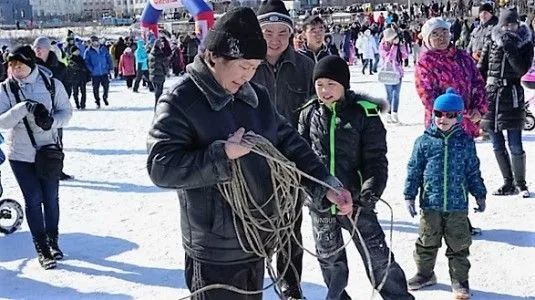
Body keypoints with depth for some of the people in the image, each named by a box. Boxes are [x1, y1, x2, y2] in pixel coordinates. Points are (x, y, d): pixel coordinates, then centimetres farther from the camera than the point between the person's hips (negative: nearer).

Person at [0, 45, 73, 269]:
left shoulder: (51, 84, -6)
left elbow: (66, 111, 0)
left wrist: (52, 121, -21)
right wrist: (24, 108, -28)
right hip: (20, 154, -1)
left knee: (51, 198, 9)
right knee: (33, 199, 2)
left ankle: (53, 241, 29)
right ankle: (41, 247, 15)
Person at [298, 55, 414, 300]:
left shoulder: (364, 113, -9)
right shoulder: (310, 113, 1)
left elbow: (376, 158, -9)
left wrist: (372, 189, -22)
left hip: (355, 199, -3)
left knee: (377, 256, 2)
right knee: (329, 259, 19)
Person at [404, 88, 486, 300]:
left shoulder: (466, 142, 1)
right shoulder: (424, 141, -2)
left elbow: (473, 171, 9)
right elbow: (414, 170, 1)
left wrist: (479, 195, 10)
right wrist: (410, 196, -1)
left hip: (457, 204, 0)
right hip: (430, 203, 0)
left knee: (459, 245, 8)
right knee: (427, 242, 13)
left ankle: (460, 280, 21)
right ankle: (424, 273, 32)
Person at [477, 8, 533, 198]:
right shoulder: (491, 43, 6)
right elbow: (480, 70, 9)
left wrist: (509, 49, -17)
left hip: (512, 96, -3)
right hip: (490, 95, 3)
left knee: (515, 146, -4)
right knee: (497, 146, 8)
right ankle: (509, 183, 19)